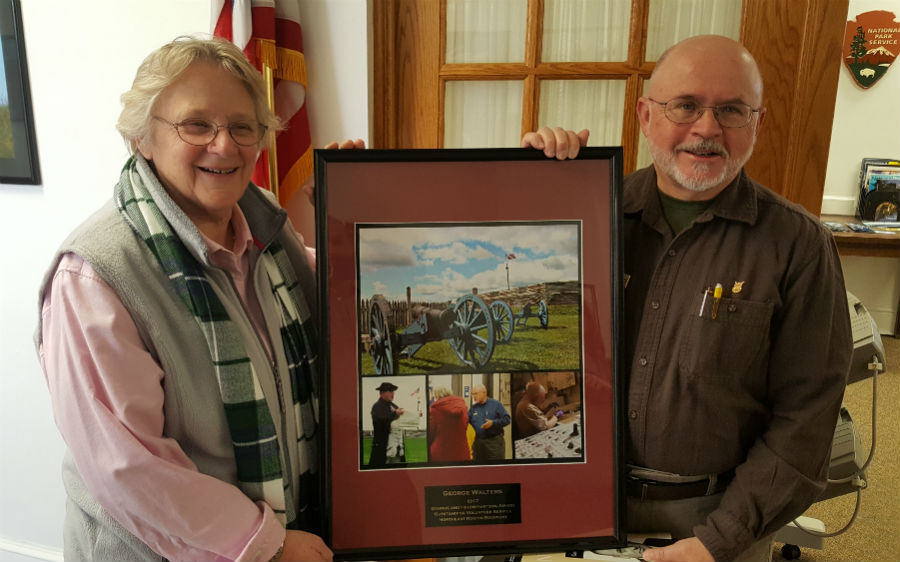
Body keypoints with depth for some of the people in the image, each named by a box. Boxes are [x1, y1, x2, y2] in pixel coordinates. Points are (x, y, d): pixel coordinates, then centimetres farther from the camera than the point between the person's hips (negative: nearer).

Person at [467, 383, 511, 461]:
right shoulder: (473, 407, 11)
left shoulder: (495, 404, -1)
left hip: (494, 441, -4)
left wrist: (493, 423, -17)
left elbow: (506, 419, -5)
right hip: (478, 442, 4)